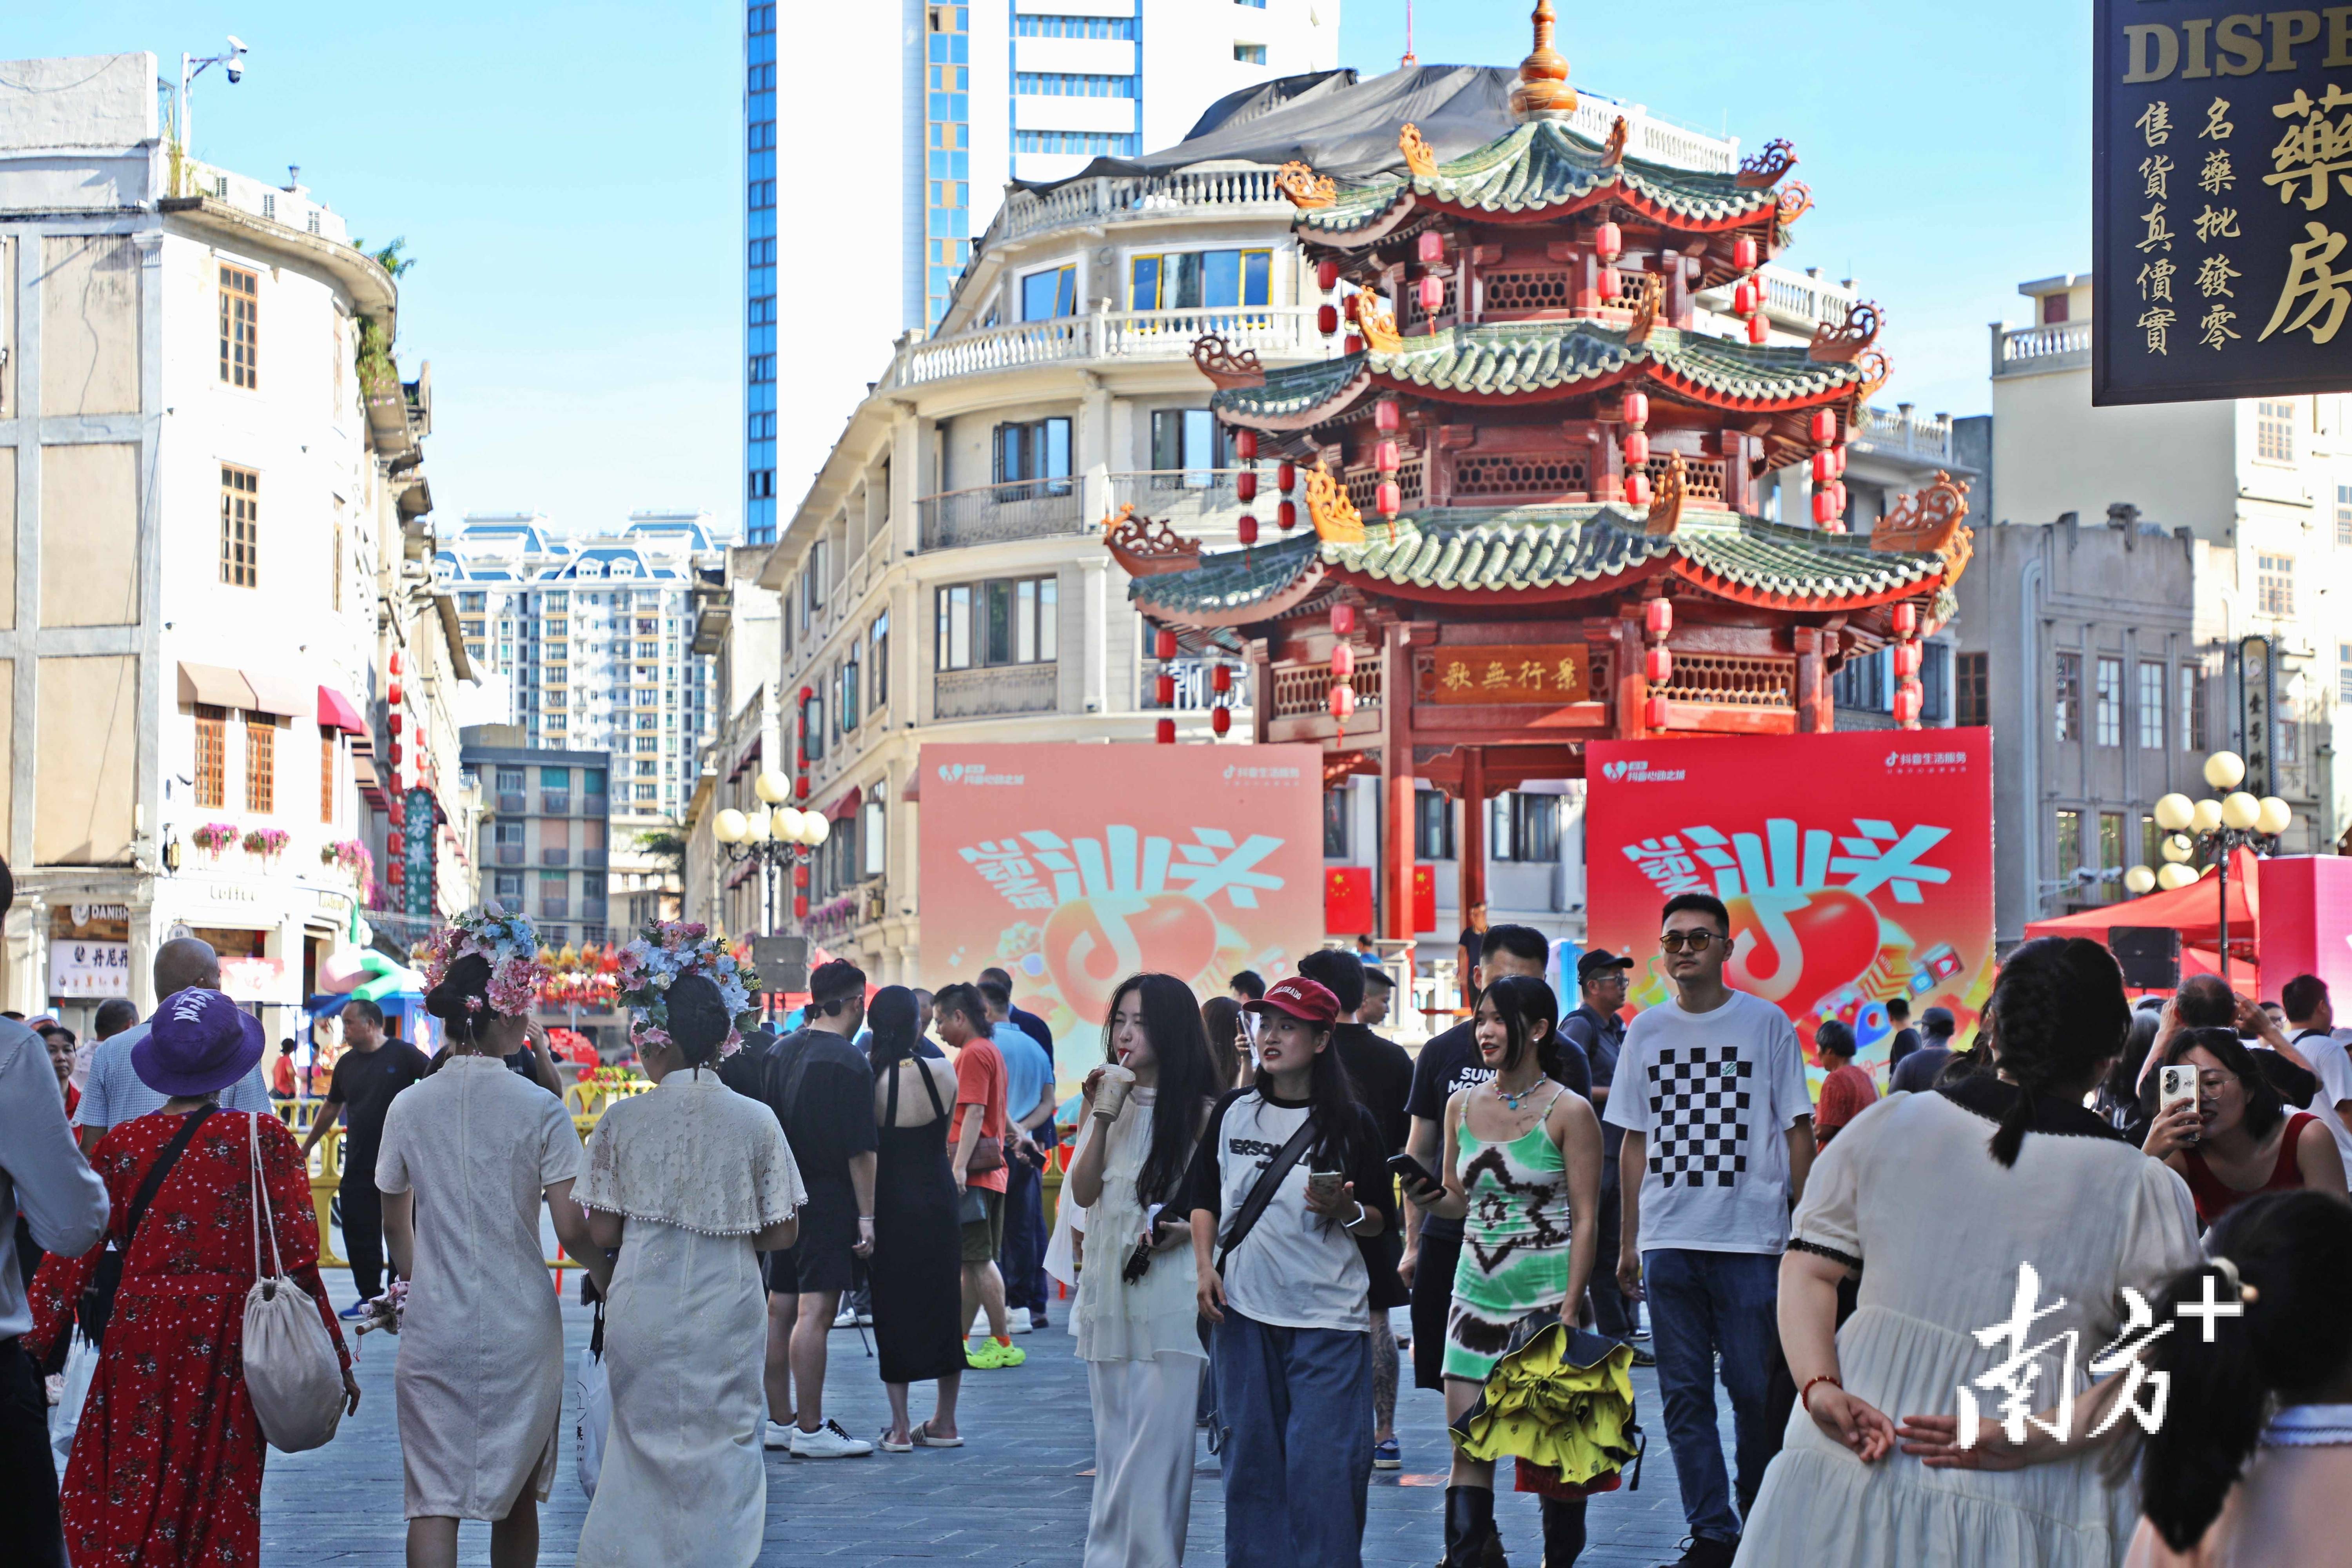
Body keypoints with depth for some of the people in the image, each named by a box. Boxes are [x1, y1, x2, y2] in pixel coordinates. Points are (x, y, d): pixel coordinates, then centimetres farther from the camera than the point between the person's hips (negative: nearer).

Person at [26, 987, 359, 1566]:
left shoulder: (120, 1144, 0)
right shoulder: (262, 1138, -6)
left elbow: (71, 1257, 0)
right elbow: (298, 1258, -8)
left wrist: (31, 1345, 7)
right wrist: (336, 1357, -1)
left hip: (139, 1337, 1)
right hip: (228, 1344, -1)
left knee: (119, 1509, 11)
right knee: (222, 1506, 10)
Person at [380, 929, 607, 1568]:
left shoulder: (408, 1107, 0)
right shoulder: (539, 1110, -9)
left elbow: (395, 1222, 12)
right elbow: (571, 1229, -10)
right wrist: (611, 1278, 8)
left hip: (434, 1324, 1)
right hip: (520, 1323, -1)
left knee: (433, 1500, 0)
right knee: (517, 1496, 15)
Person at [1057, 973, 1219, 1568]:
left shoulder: (1202, 1111, -2)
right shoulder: (1108, 1099, 12)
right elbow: (1084, 1193, 4)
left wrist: (1191, 1226, -18)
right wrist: (1103, 1118, -5)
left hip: (1170, 1291, -5)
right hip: (1108, 1290, 5)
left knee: (1157, 1447, -9)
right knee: (1114, 1450, 10)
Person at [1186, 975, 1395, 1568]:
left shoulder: (1350, 1123, -1)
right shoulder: (1233, 1111, 7)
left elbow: (1383, 1221, 4)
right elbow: (1203, 1195, 15)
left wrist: (1346, 1212, -16)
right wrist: (1205, 1266, 2)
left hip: (1327, 1316, -3)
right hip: (1243, 1310, 3)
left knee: (1324, 1463, -6)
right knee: (1251, 1454, 8)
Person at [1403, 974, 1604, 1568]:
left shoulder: (1568, 1112, -6)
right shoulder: (1462, 1104, 9)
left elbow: (1585, 1220, -7)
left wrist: (1569, 1311, -13)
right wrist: (1424, 1197, -5)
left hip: (1546, 1295, -4)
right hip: (1477, 1292, 4)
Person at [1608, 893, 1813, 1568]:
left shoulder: (1766, 1023, 2)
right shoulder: (1646, 1031, 10)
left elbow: (1797, 1130, 4)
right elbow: (1635, 1141, 14)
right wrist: (1627, 1242, 12)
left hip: (1751, 1239, -3)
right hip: (1668, 1239, 3)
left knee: (1755, 1391, -1)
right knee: (1684, 1396, 2)